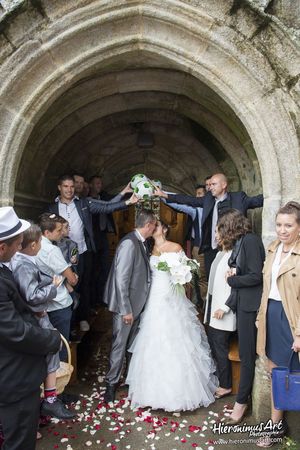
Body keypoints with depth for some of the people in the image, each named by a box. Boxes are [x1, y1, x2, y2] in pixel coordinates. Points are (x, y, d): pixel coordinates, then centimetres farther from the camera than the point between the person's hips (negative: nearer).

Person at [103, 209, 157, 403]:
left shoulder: (141, 242, 3)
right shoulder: (129, 243, -24)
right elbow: (121, 280, -24)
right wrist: (126, 310, -21)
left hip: (137, 302, 8)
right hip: (126, 305, -8)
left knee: (133, 343, 21)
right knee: (120, 344, 7)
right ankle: (112, 383, 26)